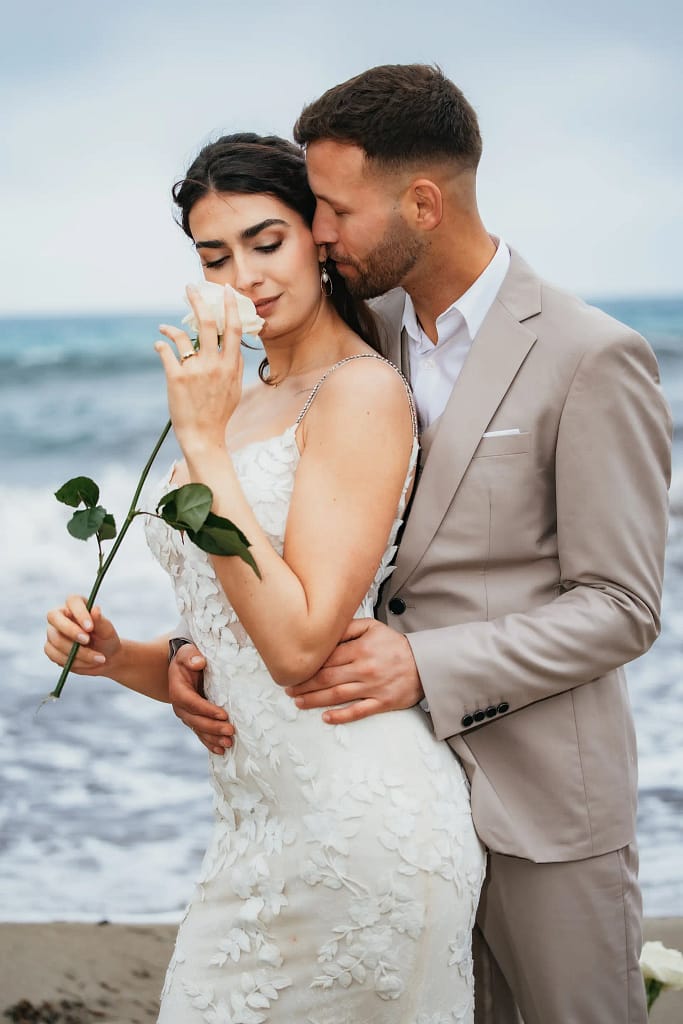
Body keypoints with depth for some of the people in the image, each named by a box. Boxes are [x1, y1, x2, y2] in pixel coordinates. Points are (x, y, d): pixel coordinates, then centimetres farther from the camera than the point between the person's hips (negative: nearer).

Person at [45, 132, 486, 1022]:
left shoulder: (363, 391, -11)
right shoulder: (238, 407, 15)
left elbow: (299, 642, -19)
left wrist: (203, 441, -16)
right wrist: (116, 656, -1)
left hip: (354, 823, -8)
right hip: (261, 824, 8)